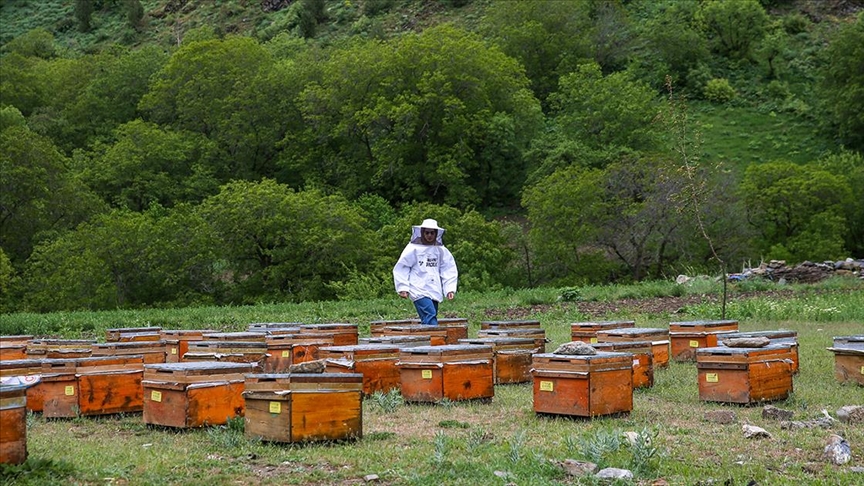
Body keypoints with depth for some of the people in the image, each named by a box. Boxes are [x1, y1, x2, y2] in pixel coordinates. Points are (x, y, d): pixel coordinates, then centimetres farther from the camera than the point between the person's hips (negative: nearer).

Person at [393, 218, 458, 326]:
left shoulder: (440, 250, 9)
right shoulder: (413, 248, -2)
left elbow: (449, 270, 10)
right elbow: (401, 268, 2)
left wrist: (450, 288, 0)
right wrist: (403, 288, -4)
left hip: (434, 291, 4)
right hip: (419, 290, -4)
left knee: (427, 321, 3)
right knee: (430, 315, -20)